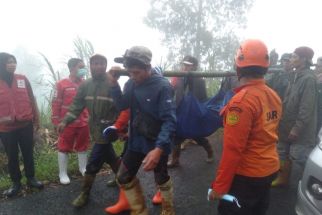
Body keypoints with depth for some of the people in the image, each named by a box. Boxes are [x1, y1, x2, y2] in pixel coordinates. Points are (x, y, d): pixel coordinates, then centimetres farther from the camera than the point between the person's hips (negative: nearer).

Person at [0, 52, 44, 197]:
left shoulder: (23, 79, 2)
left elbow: (32, 100, 6)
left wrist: (36, 120, 6)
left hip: (26, 125, 1)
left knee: (28, 153, 12)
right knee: (12, 156, 11)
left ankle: (31, 178, 28)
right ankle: (15, 182, 26)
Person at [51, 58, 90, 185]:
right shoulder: (62, 84, -8)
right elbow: (56, 104, -6)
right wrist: (56, 121, -6)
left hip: (83, 123, 4)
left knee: (83, 147, 17)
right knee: (64, 148, 8)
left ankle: (83, 168, 35)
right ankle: (63, 174, 22)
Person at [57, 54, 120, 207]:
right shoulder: (85, 85, 5)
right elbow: (77, 105, 3)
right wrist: (65, 121, -10)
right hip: (95, 129, 6)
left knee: (92, 164, 0)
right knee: (110, 157, 23)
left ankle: (85, 194, 18)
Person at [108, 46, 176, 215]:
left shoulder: (162, 86, -22)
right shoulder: (131, 84, -3)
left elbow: (169, 120, -27)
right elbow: (122, 105, 3)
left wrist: (159, 148, -38)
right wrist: (114, 84, -12)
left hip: (157, 143, -5)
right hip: (136, 141, 6)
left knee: (161, 180, 15)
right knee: (124, 178, 12)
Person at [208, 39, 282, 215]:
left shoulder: (242, 100, -24)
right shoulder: (274, 96, 1)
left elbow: (233, 149, -24)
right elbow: (267, 133, 8)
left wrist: (219, 186, -17)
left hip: (246, 174, -8)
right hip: (270, 169, 8)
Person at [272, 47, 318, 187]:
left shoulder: (309, 78, -17)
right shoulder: (296, 76, 10)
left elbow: (307, 107, -21)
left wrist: (297, 127, -21)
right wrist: (282, 121, 16)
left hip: (300, 130, -9)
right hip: (288, 125, 9)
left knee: (299, 158, 1)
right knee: (284, 154, 19)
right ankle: (283, 178, 35)